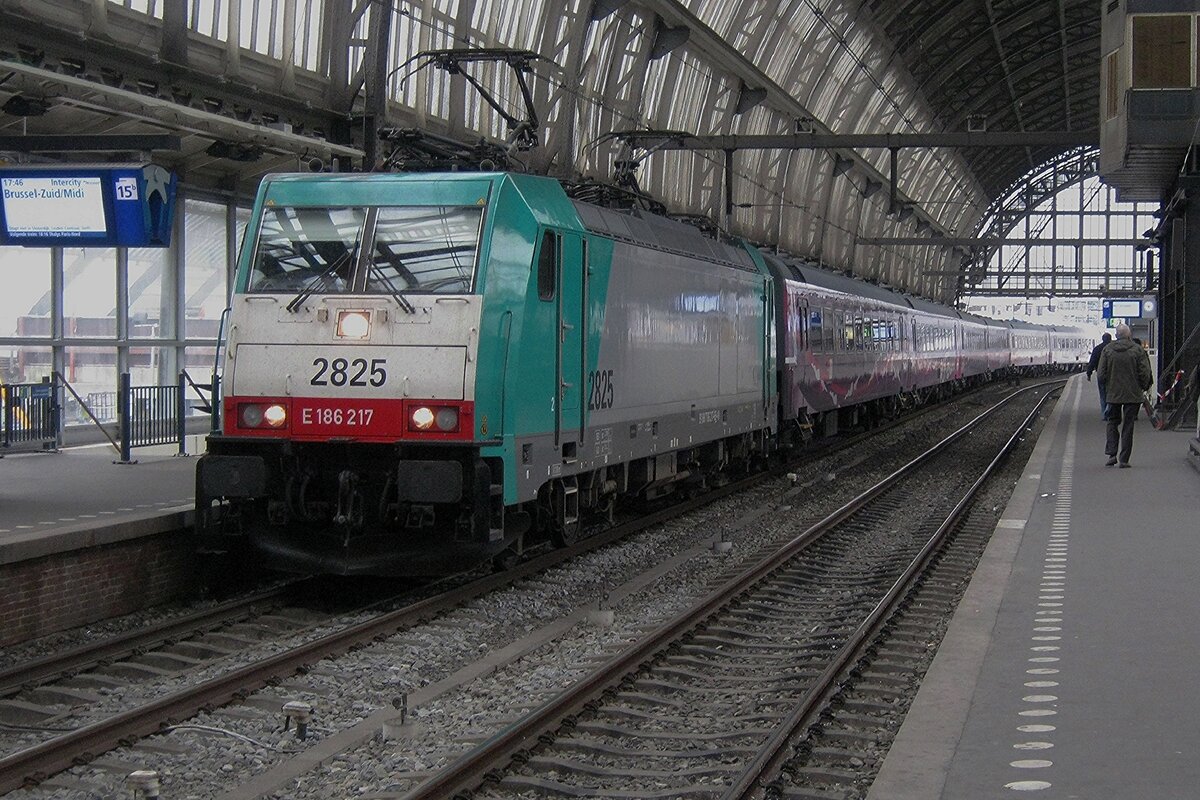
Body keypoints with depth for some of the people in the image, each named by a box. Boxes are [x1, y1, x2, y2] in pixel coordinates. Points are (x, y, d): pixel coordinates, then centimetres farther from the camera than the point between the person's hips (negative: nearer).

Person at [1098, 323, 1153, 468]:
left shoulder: (1107, 350, -2)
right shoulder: (1137, 350, -6)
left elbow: (1100, 375, -3)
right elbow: (1145, 373, -8)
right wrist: (1143, 387, 11)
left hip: (1113, 395, 1)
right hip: (1133, 395, -1)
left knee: (1112, 423, 16)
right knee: (1128, 426, 4)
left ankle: (1112, 453, 0)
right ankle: (1124, 460, 4)